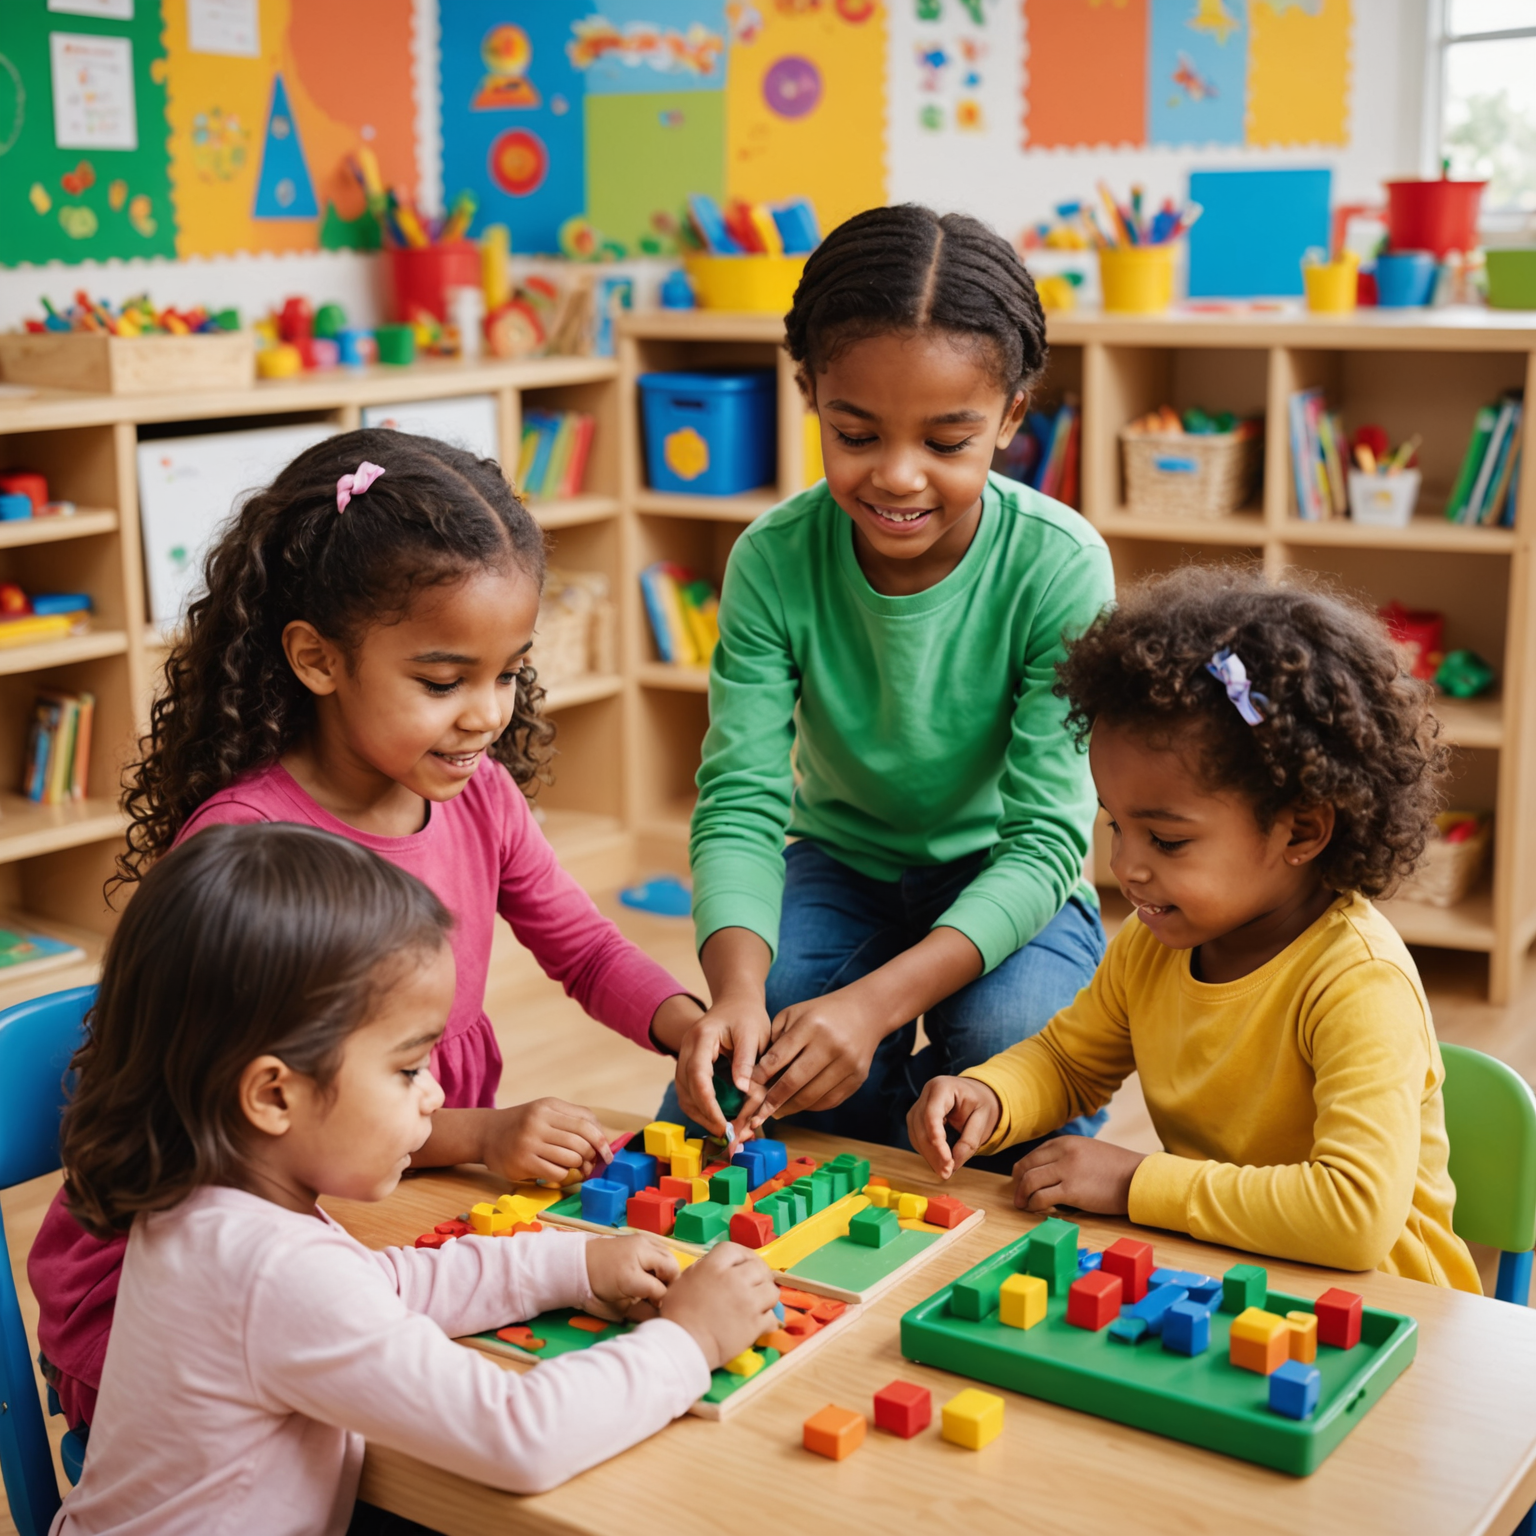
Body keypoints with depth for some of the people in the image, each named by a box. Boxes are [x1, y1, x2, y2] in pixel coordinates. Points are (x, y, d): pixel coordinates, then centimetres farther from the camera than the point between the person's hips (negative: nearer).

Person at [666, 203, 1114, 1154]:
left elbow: (1046, 834, -25)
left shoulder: (1058, 567, -25)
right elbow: (742, 800, -19)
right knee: (728, 1069, -24)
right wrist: (736, 986, -40)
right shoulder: (776, 559, -19)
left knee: (1011, 1034, -31)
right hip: (841, 862, 2)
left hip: (1003, 886, -1)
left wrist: (876, 1002, -39)